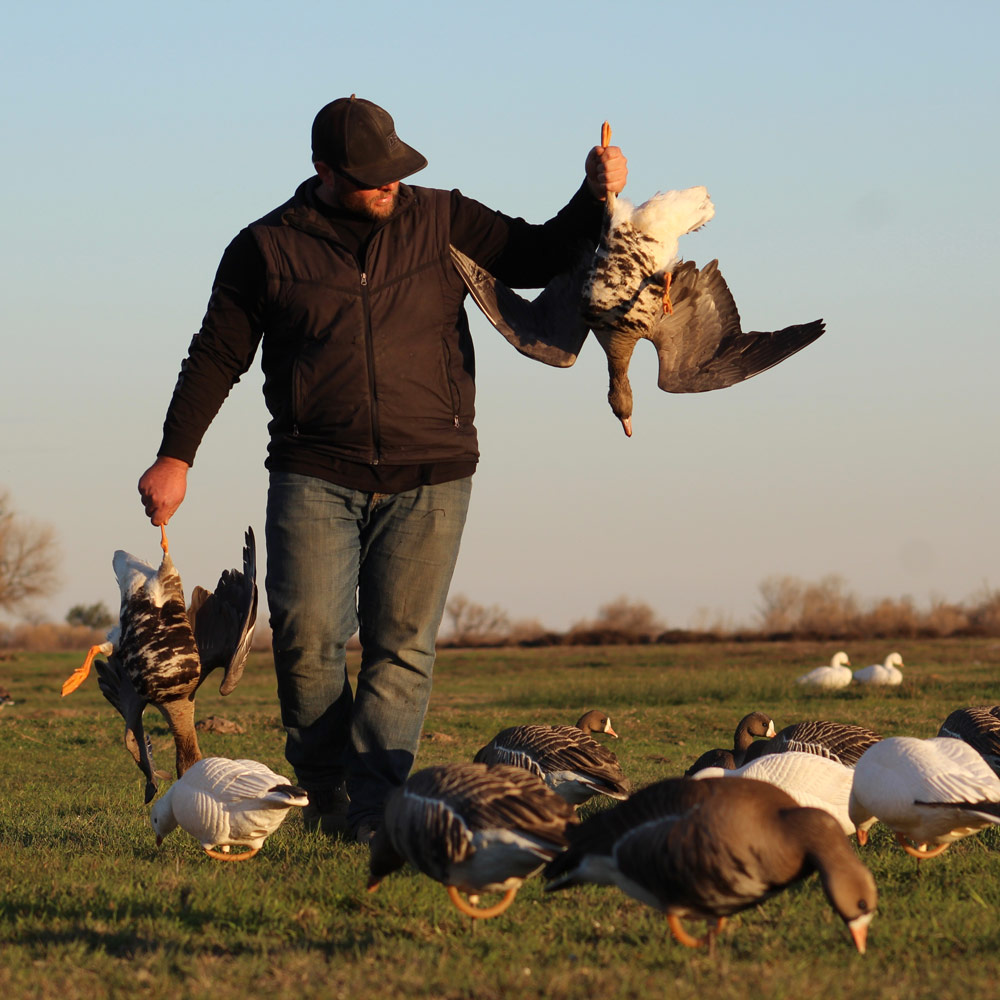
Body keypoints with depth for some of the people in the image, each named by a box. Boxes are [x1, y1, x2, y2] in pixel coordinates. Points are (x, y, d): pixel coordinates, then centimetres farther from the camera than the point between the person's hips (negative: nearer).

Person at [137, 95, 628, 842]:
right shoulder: (269, 248, 4)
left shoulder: (442, 221, 8)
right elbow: (217, 356, 9)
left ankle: (375, 810, -4)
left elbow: (540, 257, 10)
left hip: (428, 478, 1)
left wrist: (594, 199, -7)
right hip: (315, 474, -1)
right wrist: (176, 456, 4)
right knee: (307, 636, -12)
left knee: (402, 646, -5)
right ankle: (326, 793, 9)